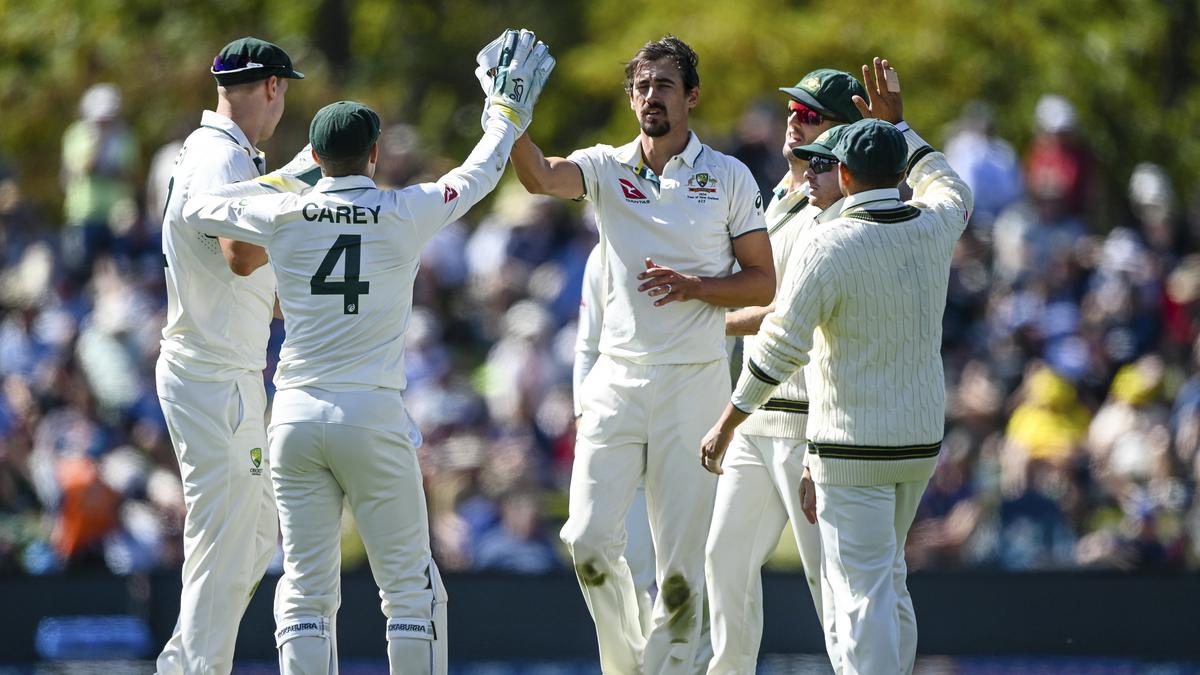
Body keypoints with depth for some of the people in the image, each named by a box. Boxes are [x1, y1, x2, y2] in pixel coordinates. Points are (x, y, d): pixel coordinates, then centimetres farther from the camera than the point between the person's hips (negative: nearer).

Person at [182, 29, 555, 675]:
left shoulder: (283, 215, 3)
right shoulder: (406, 214, -2)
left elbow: (198, 207, 20)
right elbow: (479, 173, 14)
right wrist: (508, 108, 32)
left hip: (296, 417, 2)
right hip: (373, 416, -2)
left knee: (305, 590, 3)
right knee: (410, 586, 4)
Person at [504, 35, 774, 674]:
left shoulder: (729, 177, 3)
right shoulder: (607, 168, 6)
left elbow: (763, 283, 4)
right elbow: (541, 176, -16)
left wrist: (695, 287, -14)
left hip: (693, 383, -2)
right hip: (617, 377, 2)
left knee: (680, 558, -2)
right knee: (589, 538, -7)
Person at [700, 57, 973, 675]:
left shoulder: (832, 244, -16)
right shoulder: (933, 228, 1)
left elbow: (782, 345, -18)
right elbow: (951, 189, 28)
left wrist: (726, 423, -10)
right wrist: (897, 124, 34)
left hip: (855, 445, -7)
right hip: (922, 438, 7)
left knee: (862, 589, -7)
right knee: (887, 578, 21)